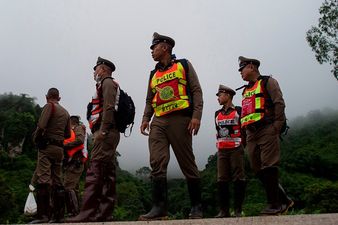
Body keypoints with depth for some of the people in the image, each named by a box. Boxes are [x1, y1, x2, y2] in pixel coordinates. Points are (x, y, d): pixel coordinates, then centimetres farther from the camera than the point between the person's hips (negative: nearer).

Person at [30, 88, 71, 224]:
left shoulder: (49, 106, -2)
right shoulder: (65, 112, 17)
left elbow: (41, 126, -15)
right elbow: (68, 135, 19)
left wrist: (35, 138, 0)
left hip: (47, 146, -7)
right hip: (60, 148, 7)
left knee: (42, 180, -10)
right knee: (57, 181, 8)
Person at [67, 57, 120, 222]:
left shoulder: (107, 82, 1)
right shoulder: (106, 84, 30)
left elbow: (109, 107, -15)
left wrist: (102, 130, -21)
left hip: (105, 133, -10)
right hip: (107, 134, 10)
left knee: (94, 172, -17)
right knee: (107, 173, 4)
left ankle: (88, 213, -22)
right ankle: (104, 213, 4)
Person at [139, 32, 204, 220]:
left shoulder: (184, 65, 10)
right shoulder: (154, 74, 23)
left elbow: (196, 91, 1)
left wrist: (196, 116, -12)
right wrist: (146, 119, 5)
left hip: (179, 119, -4)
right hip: (158, 122, 5)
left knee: (187, 164, -2)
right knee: (157, 163, -9)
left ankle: (197, 207, 9)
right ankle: (160, 207, -9)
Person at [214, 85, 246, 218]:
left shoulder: (238, 111, 1)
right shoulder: (217, 114, 16)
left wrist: (243, 144, 1)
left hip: (236, 149, -4)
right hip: (221, 151, 5)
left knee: (238, 179, -4)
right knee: (222, 180, 0)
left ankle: (238, 210, 0)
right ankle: (224, 210, 3)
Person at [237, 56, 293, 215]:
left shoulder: (267, 82, 5)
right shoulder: (246, 90, 26)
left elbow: (279, 103, -7)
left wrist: (277, 126, -16)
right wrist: (246, 133, 17)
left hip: (266, 129, -8)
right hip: (251, 133, 8)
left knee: (268, 166, -13)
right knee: (258, 169, 3)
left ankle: (274, 204, -7)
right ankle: (283, 200, 12)